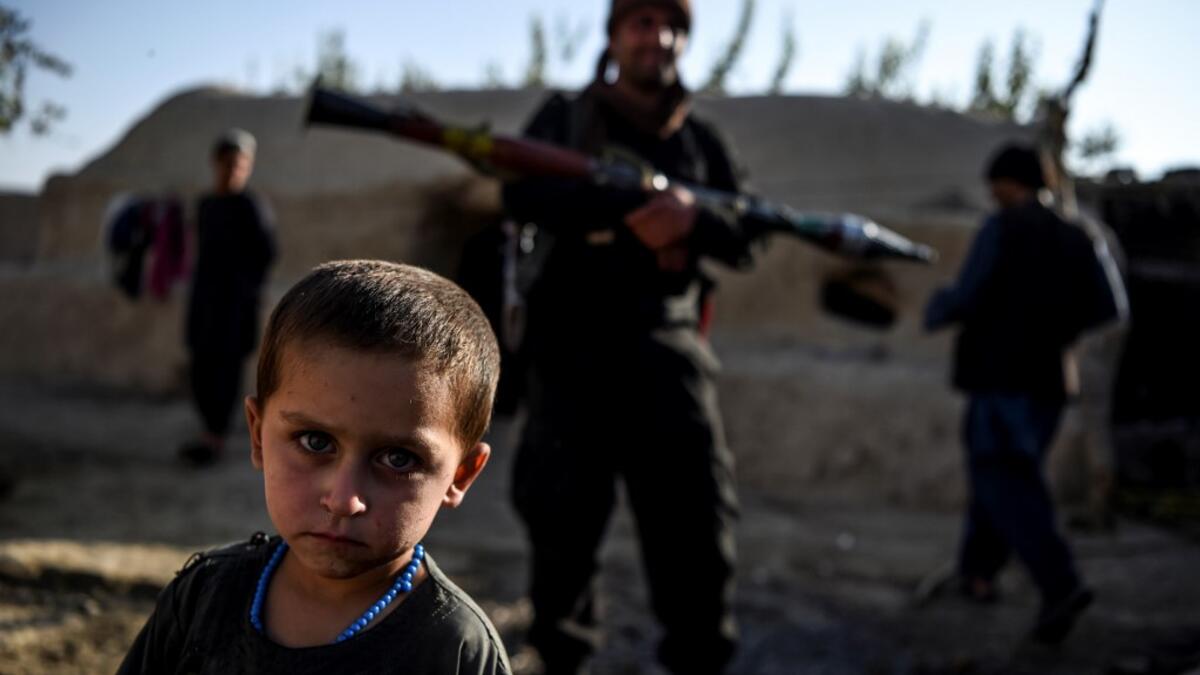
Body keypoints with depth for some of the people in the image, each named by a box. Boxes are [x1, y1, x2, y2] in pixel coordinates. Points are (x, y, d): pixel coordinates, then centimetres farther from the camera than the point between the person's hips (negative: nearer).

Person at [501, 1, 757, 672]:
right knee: (562, 525, 4)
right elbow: (524, 195, -10)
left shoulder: (700, 140, 15)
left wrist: (693, 218, -15)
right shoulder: (565, 119, 8)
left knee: (696, 518, -7)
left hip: (666, 348, 1)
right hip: (571, 348, -1)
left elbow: (745, 240, 9)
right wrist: (637, 208, -22)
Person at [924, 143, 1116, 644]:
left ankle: (1061, 585, -21)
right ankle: (979, 569, 28)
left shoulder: (1001, 228, -8)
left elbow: (967, 298, -15)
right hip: (1049, 378, 7)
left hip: (1001, 373, -7)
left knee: (1008, 487, -7)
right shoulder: (1074, 238, 10)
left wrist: (936, 310, 6)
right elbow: (1098, 308, 10)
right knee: (999, 473, 19)